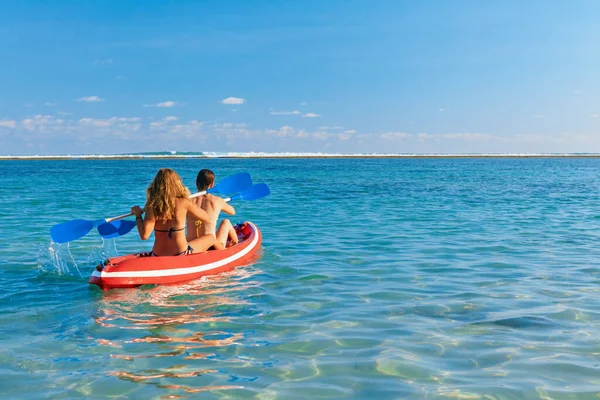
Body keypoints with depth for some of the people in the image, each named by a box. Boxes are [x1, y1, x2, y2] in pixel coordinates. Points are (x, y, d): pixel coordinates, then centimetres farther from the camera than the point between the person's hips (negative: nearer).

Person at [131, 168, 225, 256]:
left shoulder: (152, 206, -11)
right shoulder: (183, 203, -14)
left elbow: (144, 235, -18)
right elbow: (207, 218, 0)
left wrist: (138, 215, -2)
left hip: (157, 257, 2)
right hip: (181, 255, -2)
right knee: (211, 238, 25)